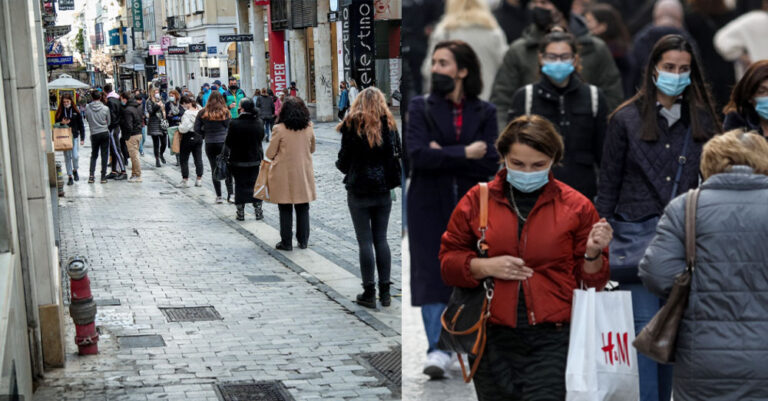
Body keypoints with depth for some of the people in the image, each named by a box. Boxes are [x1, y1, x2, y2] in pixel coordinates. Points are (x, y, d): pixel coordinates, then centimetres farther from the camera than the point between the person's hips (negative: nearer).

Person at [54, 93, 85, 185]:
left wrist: (82, 138, -1)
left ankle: (75, 170, 20)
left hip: (74, 136, -1)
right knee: (67, 157, 3)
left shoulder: (76, 112, 1)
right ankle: (70, 177, 11)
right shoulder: (59, 112, 4)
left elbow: (81, 125, 3)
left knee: (75, 156, -9)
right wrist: (62, 123, -11)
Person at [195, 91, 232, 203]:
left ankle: (219, 196, 7)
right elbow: (229, 127, -5)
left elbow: (197, 128, -2)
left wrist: (205, 135, 11)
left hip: (210, 144, 1)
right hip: (224, 142, -1)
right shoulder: (225, 112, -6)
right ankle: (230, 193, -4)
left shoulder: (203, 113, -2)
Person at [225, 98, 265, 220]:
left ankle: (240, 213, 11)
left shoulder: (234, 123, -18)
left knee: (240, 185, 7)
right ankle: (258, 212, 16)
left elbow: (228, 143, -11)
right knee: (255, 185, 13)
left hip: (238, 160, -3)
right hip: (256, 159, 3)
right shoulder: (259, 122, -7)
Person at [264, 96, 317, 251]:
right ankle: (303, 240, 18)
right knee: (303, 208, 13)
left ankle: (286, 242, 10)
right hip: (304, 174, 3)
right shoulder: (309, 128, -3)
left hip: (284, 175, -3)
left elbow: (270, 154, -7)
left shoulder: (280, 129, -14)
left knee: (285, 209, 6)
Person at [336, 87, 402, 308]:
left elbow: (344, 160, -8)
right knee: (381, 239, 11)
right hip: (383, 190, 3)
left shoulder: (352, 125, -8)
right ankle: (385, 291, 12)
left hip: (358, 192, -3)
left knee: (365, 241, 1)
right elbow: (398, 153, 4)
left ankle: (369, 293, 4)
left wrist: (341, 166, 14)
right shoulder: (389, 124, 1)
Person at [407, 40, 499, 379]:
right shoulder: (420, 107, 4)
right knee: (432, 274, -6)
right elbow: (417, 155, -12)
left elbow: (490, 163, -7)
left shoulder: (484, 112, 6)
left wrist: (443, 156, -12)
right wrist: (465, 153, -13)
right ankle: (437, 351, -4)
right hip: (430, 205, -1)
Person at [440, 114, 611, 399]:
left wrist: (593, 253, -13)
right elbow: (448, 260, 10)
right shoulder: (477, 200, 5)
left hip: (551, 341, -2)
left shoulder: (576, 206, 3)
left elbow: (591, 282, 9)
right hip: (493, 340, 2)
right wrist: (484, 266, -9)